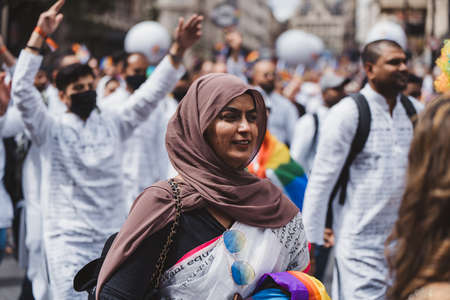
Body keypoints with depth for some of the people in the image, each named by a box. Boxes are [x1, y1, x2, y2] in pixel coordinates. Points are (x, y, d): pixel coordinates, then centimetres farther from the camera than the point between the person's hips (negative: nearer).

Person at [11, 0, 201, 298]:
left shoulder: (113, 125, 8)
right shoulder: (51, 130, -2)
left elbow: (151, 93, 4)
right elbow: (22, 89, -14)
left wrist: (178, 51, -8)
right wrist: (40, 34, -20)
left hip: (113, 237, 4)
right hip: (68, 239, -4)